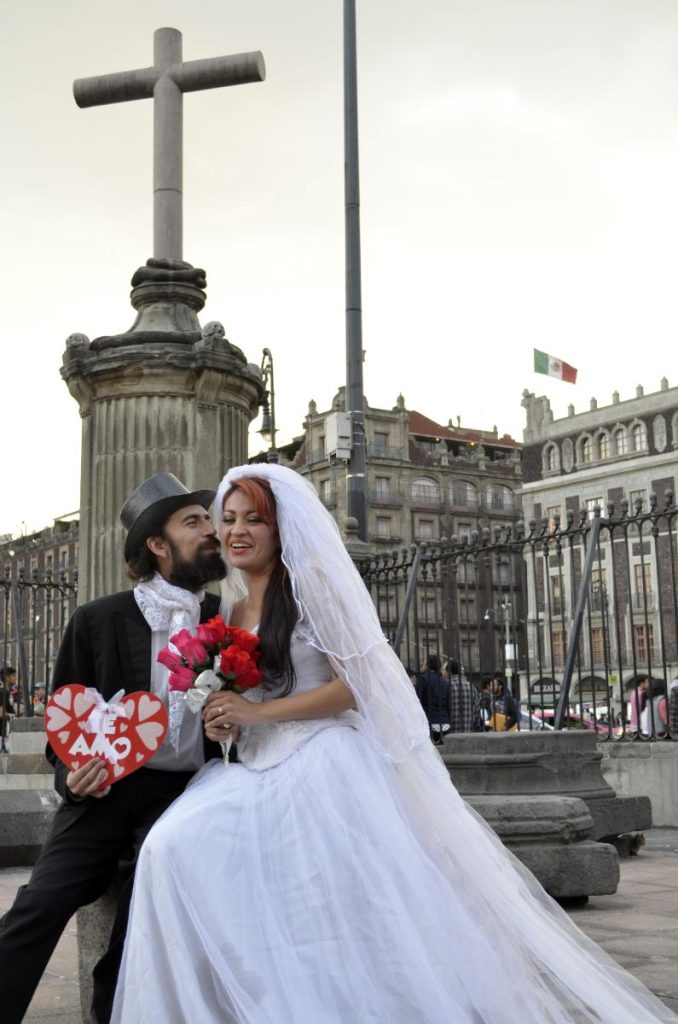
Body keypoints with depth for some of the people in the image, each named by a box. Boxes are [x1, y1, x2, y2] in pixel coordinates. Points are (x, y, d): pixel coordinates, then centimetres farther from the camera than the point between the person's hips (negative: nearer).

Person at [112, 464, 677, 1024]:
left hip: (324, 767, -7)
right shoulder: (232, 606, 16)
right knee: (175, 847, -12)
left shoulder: (312, 581, -5)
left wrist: (257, 713, -13)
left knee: (341, 905, -11)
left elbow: (356, 685, -12)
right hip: (260, 770, 7)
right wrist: (222, 720, 1)